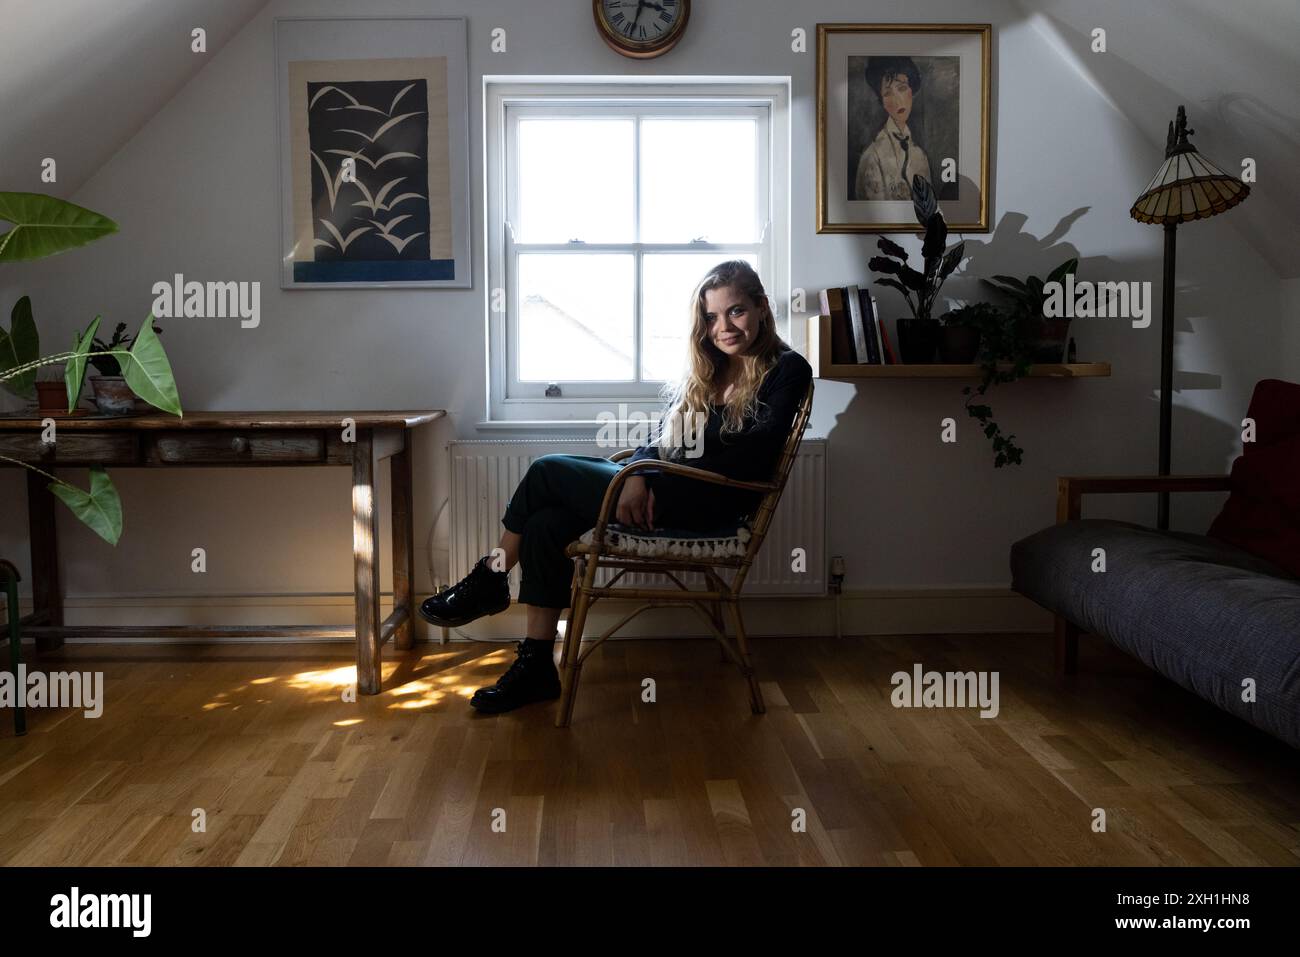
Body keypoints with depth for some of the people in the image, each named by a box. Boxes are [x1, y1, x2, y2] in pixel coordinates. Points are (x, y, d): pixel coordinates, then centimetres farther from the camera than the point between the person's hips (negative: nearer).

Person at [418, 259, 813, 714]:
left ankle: (490, 581, 11)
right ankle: (536, 665, -8)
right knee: (546, 521, -15)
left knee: (546, 471, -10)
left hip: (710, 506, -7)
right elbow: (663, 443, 11)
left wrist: (655, 477, -15)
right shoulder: (707, 370, 19)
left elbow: (750, 459, -13)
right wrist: (637, 475, -13)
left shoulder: (786, 370, -3)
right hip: (667, 493, 7)